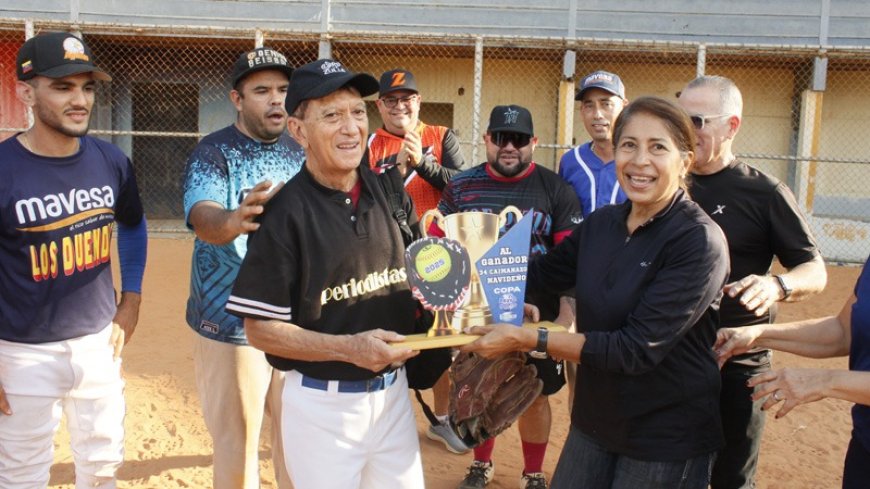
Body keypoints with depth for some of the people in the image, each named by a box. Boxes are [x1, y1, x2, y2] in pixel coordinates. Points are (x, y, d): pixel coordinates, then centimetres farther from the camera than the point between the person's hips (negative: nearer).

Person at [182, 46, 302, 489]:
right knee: (236, 445, 5)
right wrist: (232, 221, -51)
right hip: (231, 325, -4)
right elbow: (202, 218, -28)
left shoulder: (299, 151, 6)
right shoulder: (213, 152, -9)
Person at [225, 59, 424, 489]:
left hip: (393, 392, 5)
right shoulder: (284, 211, -14)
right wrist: (349, 348, -24)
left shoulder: (390, 193, 3)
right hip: (322, 404, -5)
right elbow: (260, 329, -14)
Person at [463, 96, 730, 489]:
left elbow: (637, 349, -25)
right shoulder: (602, 223, 0)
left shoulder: (699, 241, -20)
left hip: (667, 440, -5)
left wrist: (527, 339, -25)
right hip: (593, 422, 6)